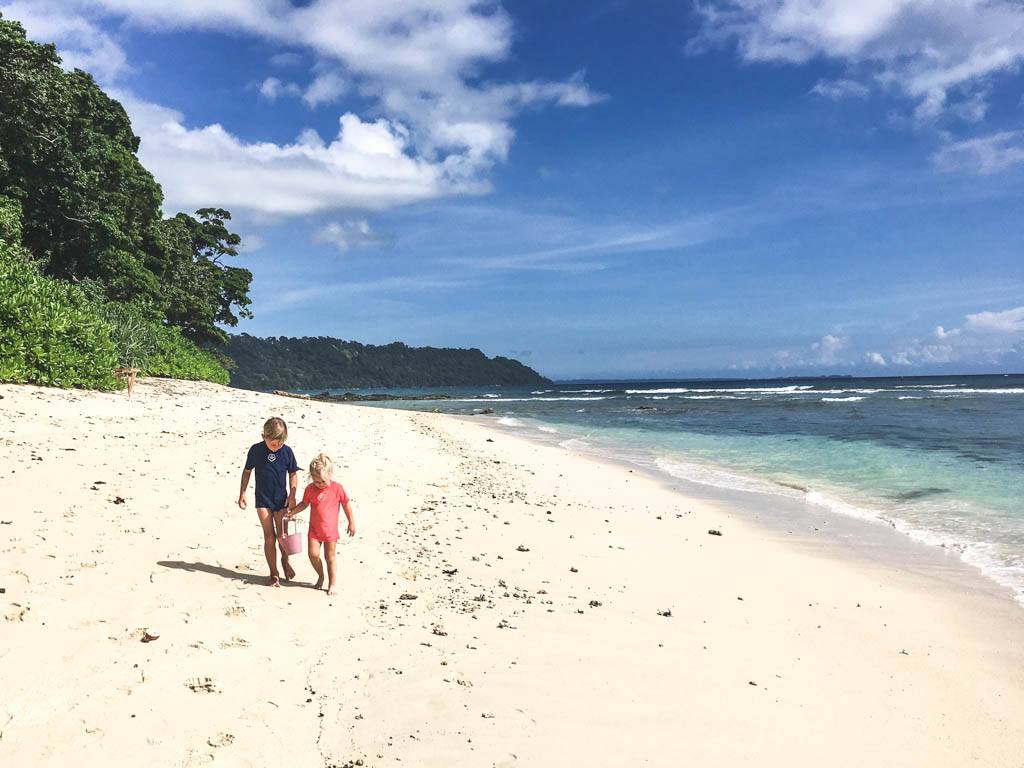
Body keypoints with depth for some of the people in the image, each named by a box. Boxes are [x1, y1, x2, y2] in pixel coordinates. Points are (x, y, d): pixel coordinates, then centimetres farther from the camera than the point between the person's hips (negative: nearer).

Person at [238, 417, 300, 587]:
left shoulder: (287, 452, -7)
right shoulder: (256, 450, -8)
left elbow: (293, 474, 3)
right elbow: (247, 471, 5)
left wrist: (292, 496, -6)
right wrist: (242, 494, 4)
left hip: (282, 499, 1)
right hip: (263, 500, -1)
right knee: (269, 537, -1)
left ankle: (285, 561, 34)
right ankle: (274, 573, 10)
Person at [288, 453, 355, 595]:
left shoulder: (337, 488, -11)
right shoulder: (310, 489, -5)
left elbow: (346, 504, 0)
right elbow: (304, 503, 11)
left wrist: (351, 522, 4)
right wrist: (292, 512, -3)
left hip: (330, 530, -2)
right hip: (314, 529, 2)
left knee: (330, 557, 5)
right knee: (313, 554, -5)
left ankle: (332, 584, 18)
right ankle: (320, 576, 23)